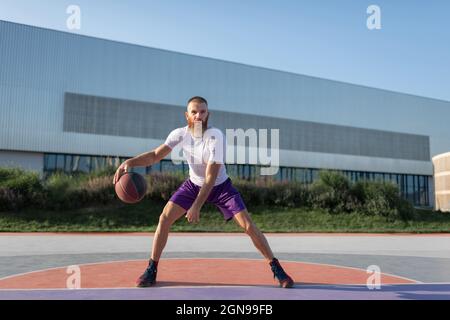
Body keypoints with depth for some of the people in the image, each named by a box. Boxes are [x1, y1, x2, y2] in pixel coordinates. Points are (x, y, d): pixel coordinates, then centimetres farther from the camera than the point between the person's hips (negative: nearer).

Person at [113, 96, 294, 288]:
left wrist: (196, 207, -34)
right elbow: (155, 155, -17)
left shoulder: (215, 136, -30)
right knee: (164, 218, -11)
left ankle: (276, 268, 3)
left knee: (248, 225, -14)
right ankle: (151, 270, 5)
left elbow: (211, 177, -31)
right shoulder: (180, 134, -16)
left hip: (220, 186, -3)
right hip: (193, 185, 4)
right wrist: (130, 162, -35)